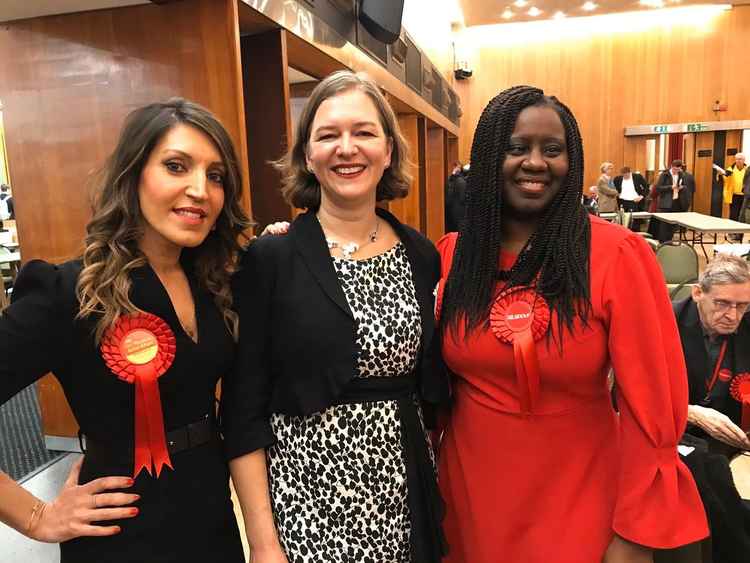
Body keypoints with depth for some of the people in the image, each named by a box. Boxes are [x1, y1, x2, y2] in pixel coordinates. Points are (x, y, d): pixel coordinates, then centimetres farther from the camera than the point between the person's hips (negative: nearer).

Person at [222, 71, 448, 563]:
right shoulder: (269, 259, -12)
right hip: (306, 499, -3)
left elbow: (433, 388, 8)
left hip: (407, 497, 4)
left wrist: (444, 482, 8)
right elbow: (245, 409, -9)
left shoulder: (421, 255, 0)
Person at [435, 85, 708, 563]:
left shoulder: (617, 254, -16)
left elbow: (652, 405, -13)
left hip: (577, 497, -3)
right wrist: (426, 464, 5)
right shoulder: (451, 255, -5)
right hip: (470, 486, 3)